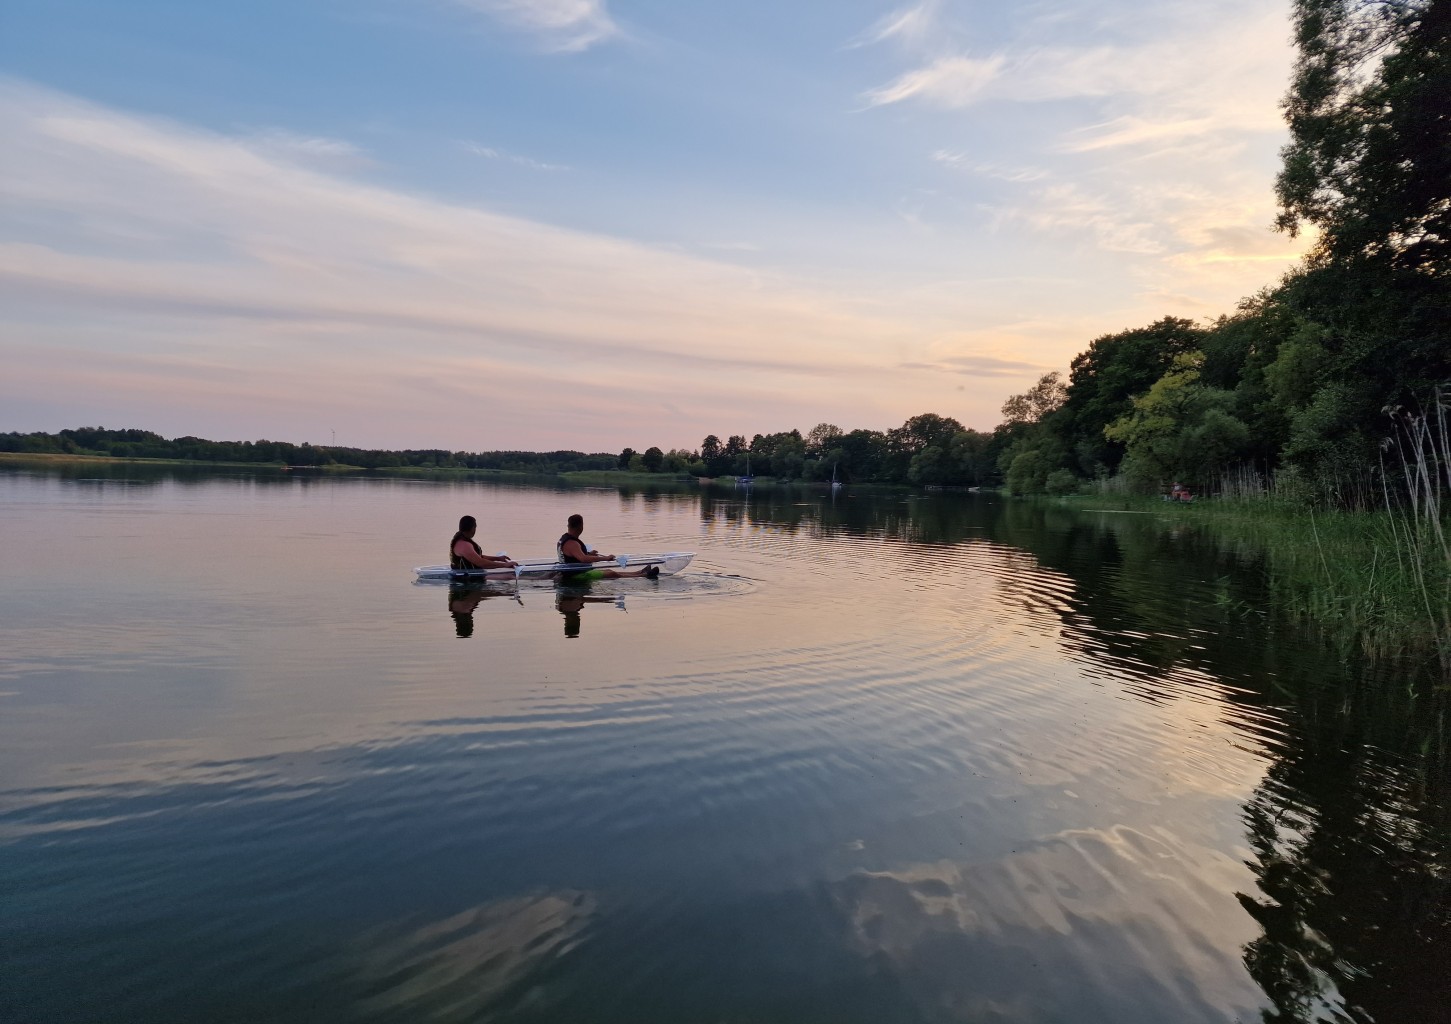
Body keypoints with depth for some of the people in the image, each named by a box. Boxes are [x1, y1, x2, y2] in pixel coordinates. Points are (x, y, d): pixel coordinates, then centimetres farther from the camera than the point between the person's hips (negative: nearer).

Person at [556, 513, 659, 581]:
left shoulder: (564, 538, 9)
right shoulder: (571, 543, -25)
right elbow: (583, 559, -39)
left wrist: (588, 553, 30)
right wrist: (605, 558, -38)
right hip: (577, 575, -11)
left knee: (609, 571, 15)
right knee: (612, 574, -13)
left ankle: (640, 572, 22)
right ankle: (645, 575, -12)